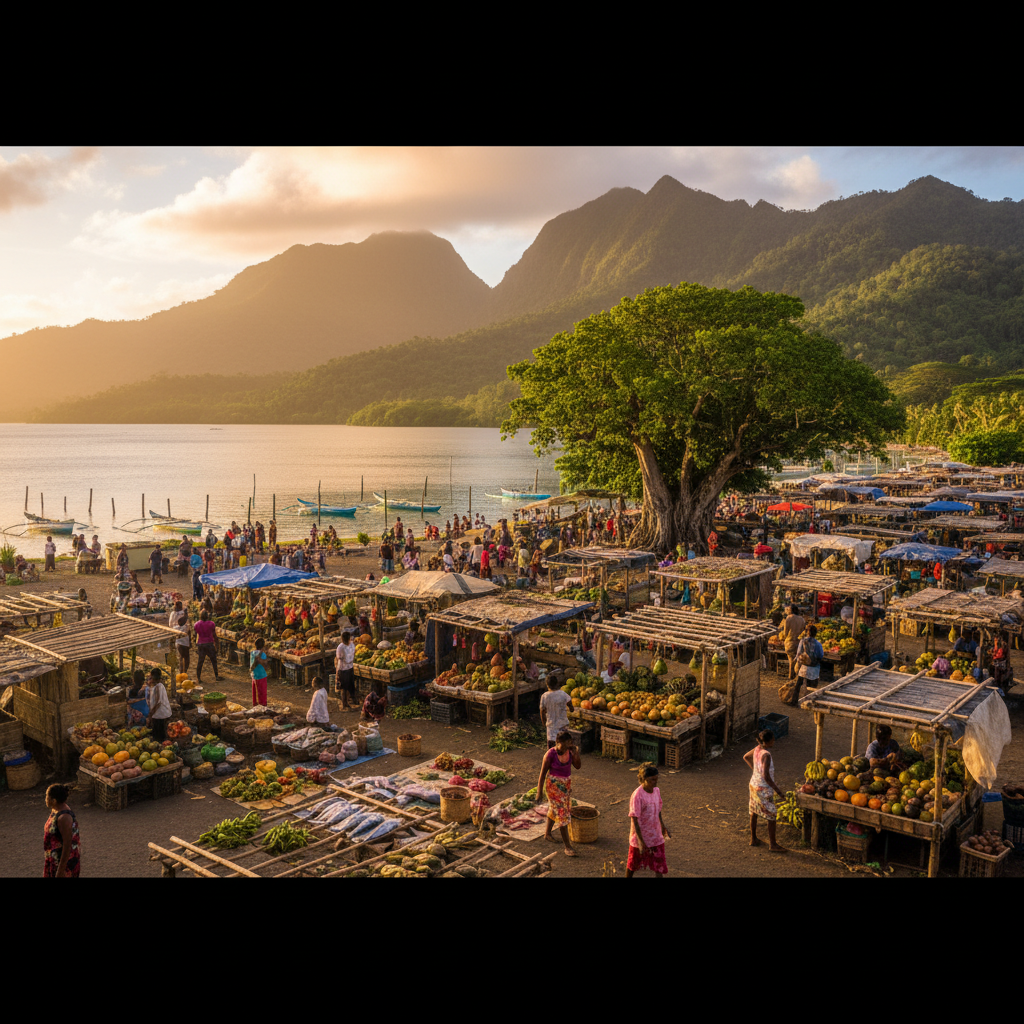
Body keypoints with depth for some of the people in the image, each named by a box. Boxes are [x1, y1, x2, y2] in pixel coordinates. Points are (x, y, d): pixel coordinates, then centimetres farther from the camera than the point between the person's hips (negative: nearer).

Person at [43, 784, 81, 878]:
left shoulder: (64, 817, -28)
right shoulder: (56, 810, 2)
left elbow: (68, 844, -26)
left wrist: (61, 870, -23)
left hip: (65, 859, -9)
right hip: (56, 857, 9)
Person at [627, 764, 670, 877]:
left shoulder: (657, 791, -3)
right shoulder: (637, 795, -24)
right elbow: (634, 820, -22)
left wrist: (663, 828, 18)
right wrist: (640, 841, -24)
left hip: (656, 837, 5)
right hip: (640, 837, -5)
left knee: (659, 865, 4)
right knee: (633, 864, 15)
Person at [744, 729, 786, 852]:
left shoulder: (757, 749, -2)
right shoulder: (766, 755, -27)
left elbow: (746, 757, 18)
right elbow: (766, 776, -28)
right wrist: (778, 790, -20)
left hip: (753, 785, 9)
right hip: (763, 789, -9)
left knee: (754, 812, 19)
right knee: (771, 816, 4)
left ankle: (753, 839, 32)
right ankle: (772, 844, 12)